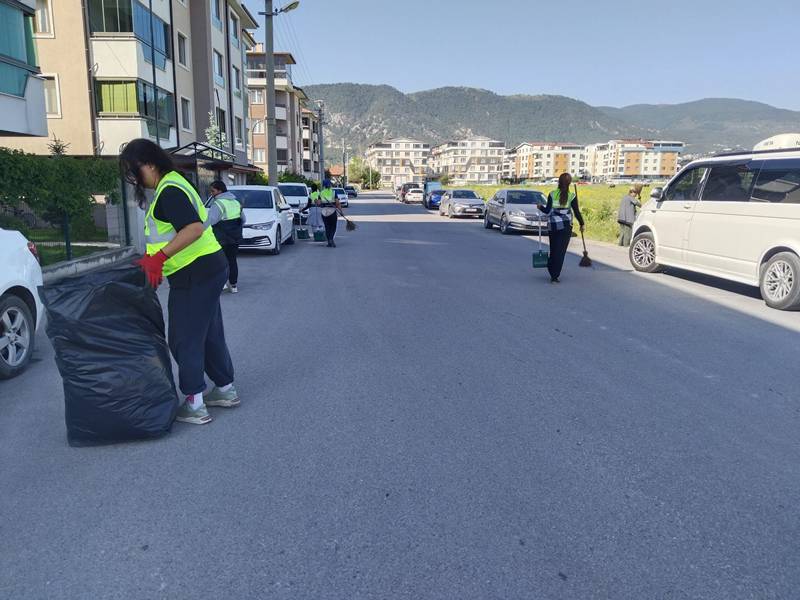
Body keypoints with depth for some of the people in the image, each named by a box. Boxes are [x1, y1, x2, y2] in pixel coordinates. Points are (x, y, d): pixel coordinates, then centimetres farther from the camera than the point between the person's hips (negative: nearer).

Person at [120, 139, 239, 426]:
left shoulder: (169, 191, -16)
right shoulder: (171, 185, 16)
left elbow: (194, 227, -30)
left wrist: (160, 256, -33)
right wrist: (151, 260, 18)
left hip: (195, 273, -10)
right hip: (208, 269, 10)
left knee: (184, 338, -1)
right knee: (209, 333, 17)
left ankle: (194, 405, 8)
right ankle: (225, 390, 29)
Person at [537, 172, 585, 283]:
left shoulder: (552, 194, -2)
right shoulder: (572, 196, -3)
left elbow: (548, 211, -2)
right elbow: (577, 212, -1)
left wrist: (540, 207, 18)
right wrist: (581, 224, 12)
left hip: (552, 225, 2)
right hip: (566, 226, -2)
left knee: (553, 249, 16)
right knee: (560, 251, 0)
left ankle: (552, 271, 25)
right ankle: (555, 276, -5)